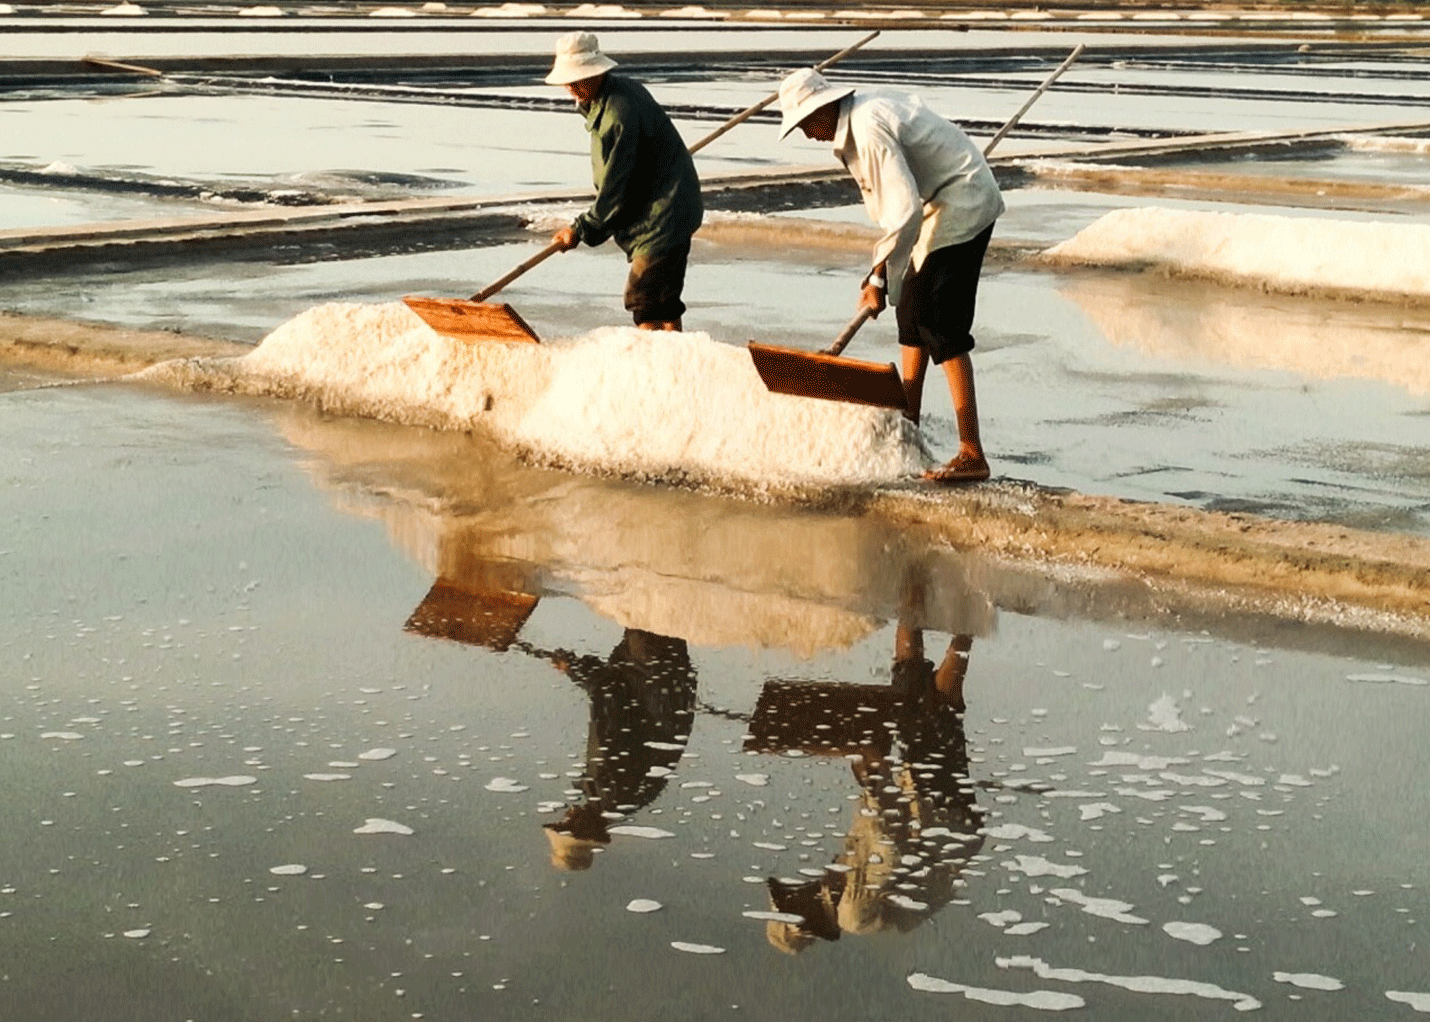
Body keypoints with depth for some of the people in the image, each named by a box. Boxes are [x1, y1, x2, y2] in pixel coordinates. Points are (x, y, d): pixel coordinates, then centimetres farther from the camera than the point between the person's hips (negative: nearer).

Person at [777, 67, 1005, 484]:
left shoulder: (869, 131, -23)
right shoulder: (864, 111, 9)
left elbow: (904, 209, -27)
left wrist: (879, 277, -22)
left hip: (961, 208, -11)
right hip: (941, 204, 11)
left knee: (941, 325, -14)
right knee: (912, 310, 17)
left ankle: (972, 454, -17)